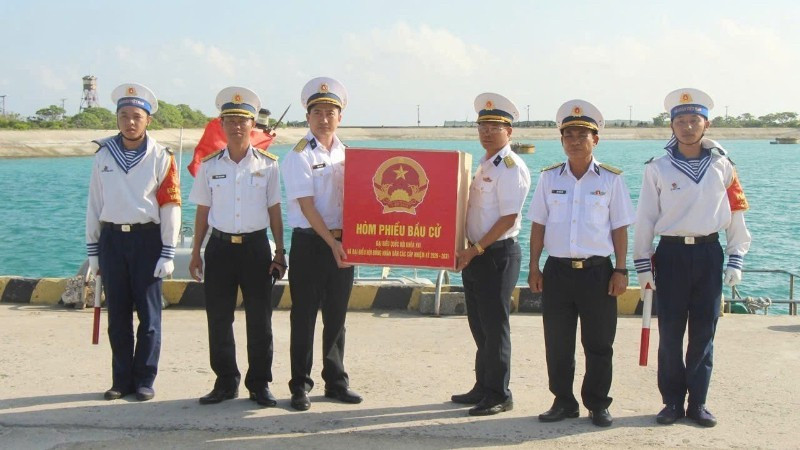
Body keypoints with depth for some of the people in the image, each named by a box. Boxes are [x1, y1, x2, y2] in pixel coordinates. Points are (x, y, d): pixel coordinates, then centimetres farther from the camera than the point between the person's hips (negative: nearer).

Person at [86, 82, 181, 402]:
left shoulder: (161, 157, -2)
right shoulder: (103, 155, 7)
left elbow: (171, 206, -4)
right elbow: (94, 205, 10)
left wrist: (167, 253, -8)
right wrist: (92, 250, 7)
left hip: (147, 238, -3)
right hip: (112, 238, 3)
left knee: (148, 314, 2)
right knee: (118, 315, 8)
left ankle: (144, 380, 12)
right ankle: (121, 379, 17)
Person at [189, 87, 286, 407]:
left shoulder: (268, 165, 3)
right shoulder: (210, 165, 7)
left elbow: (274, 210, 5)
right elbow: (202, 211, 10)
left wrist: (280, 251, 2)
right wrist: (196, 252, 8)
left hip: (256, 246, -1)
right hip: (220, 246, 1)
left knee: (259, 319, 2)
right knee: (218, 319, 4)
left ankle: (260, 384, 13)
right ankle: (225, 382, 17)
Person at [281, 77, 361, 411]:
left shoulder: (347, 154, 10)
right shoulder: (300, 156, -6)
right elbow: (307, 206, -12)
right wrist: (331, 242, -19)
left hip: (342, 242, 5)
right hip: (309, 243, -5)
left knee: (336, 317, 12)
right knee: (304, 317, 1)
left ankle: (336, 381, 23)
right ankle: (300, 386, 10)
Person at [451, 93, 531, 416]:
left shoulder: (511, 166, -12)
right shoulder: (484, 165, 15)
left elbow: (508, 218, -18)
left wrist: (475, 250, -17)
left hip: (498, 254, -9)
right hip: (475, 254, 9)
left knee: (494, 327, -2)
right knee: (479, 326, 15)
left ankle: (499, 395, 7)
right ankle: (483, 387, 26)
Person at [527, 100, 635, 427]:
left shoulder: (611, 179, 2)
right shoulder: (549, 178, 7)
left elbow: (620, 228, 3)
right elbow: (538, 225, 9)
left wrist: (621, 271, -2)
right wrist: (534, 268, 4)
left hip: (598, 271, -2)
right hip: (557, 270, 2)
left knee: (599, 344, 5)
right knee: (557, 343, 7)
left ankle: (597, 404, 18)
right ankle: (563, 402, 20)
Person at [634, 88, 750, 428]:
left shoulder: (722, 165, 5)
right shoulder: (658, 168, 2)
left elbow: (736, 213, 6)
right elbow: (645, 218, 2)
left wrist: (736, 260, 2)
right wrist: (642, 265, -1)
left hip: (709, 253, 1)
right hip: (671, 253, -1)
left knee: (704, 331, 4)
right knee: (670, 332, 1)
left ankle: (698, 402, 13)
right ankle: (672, 402, 11)